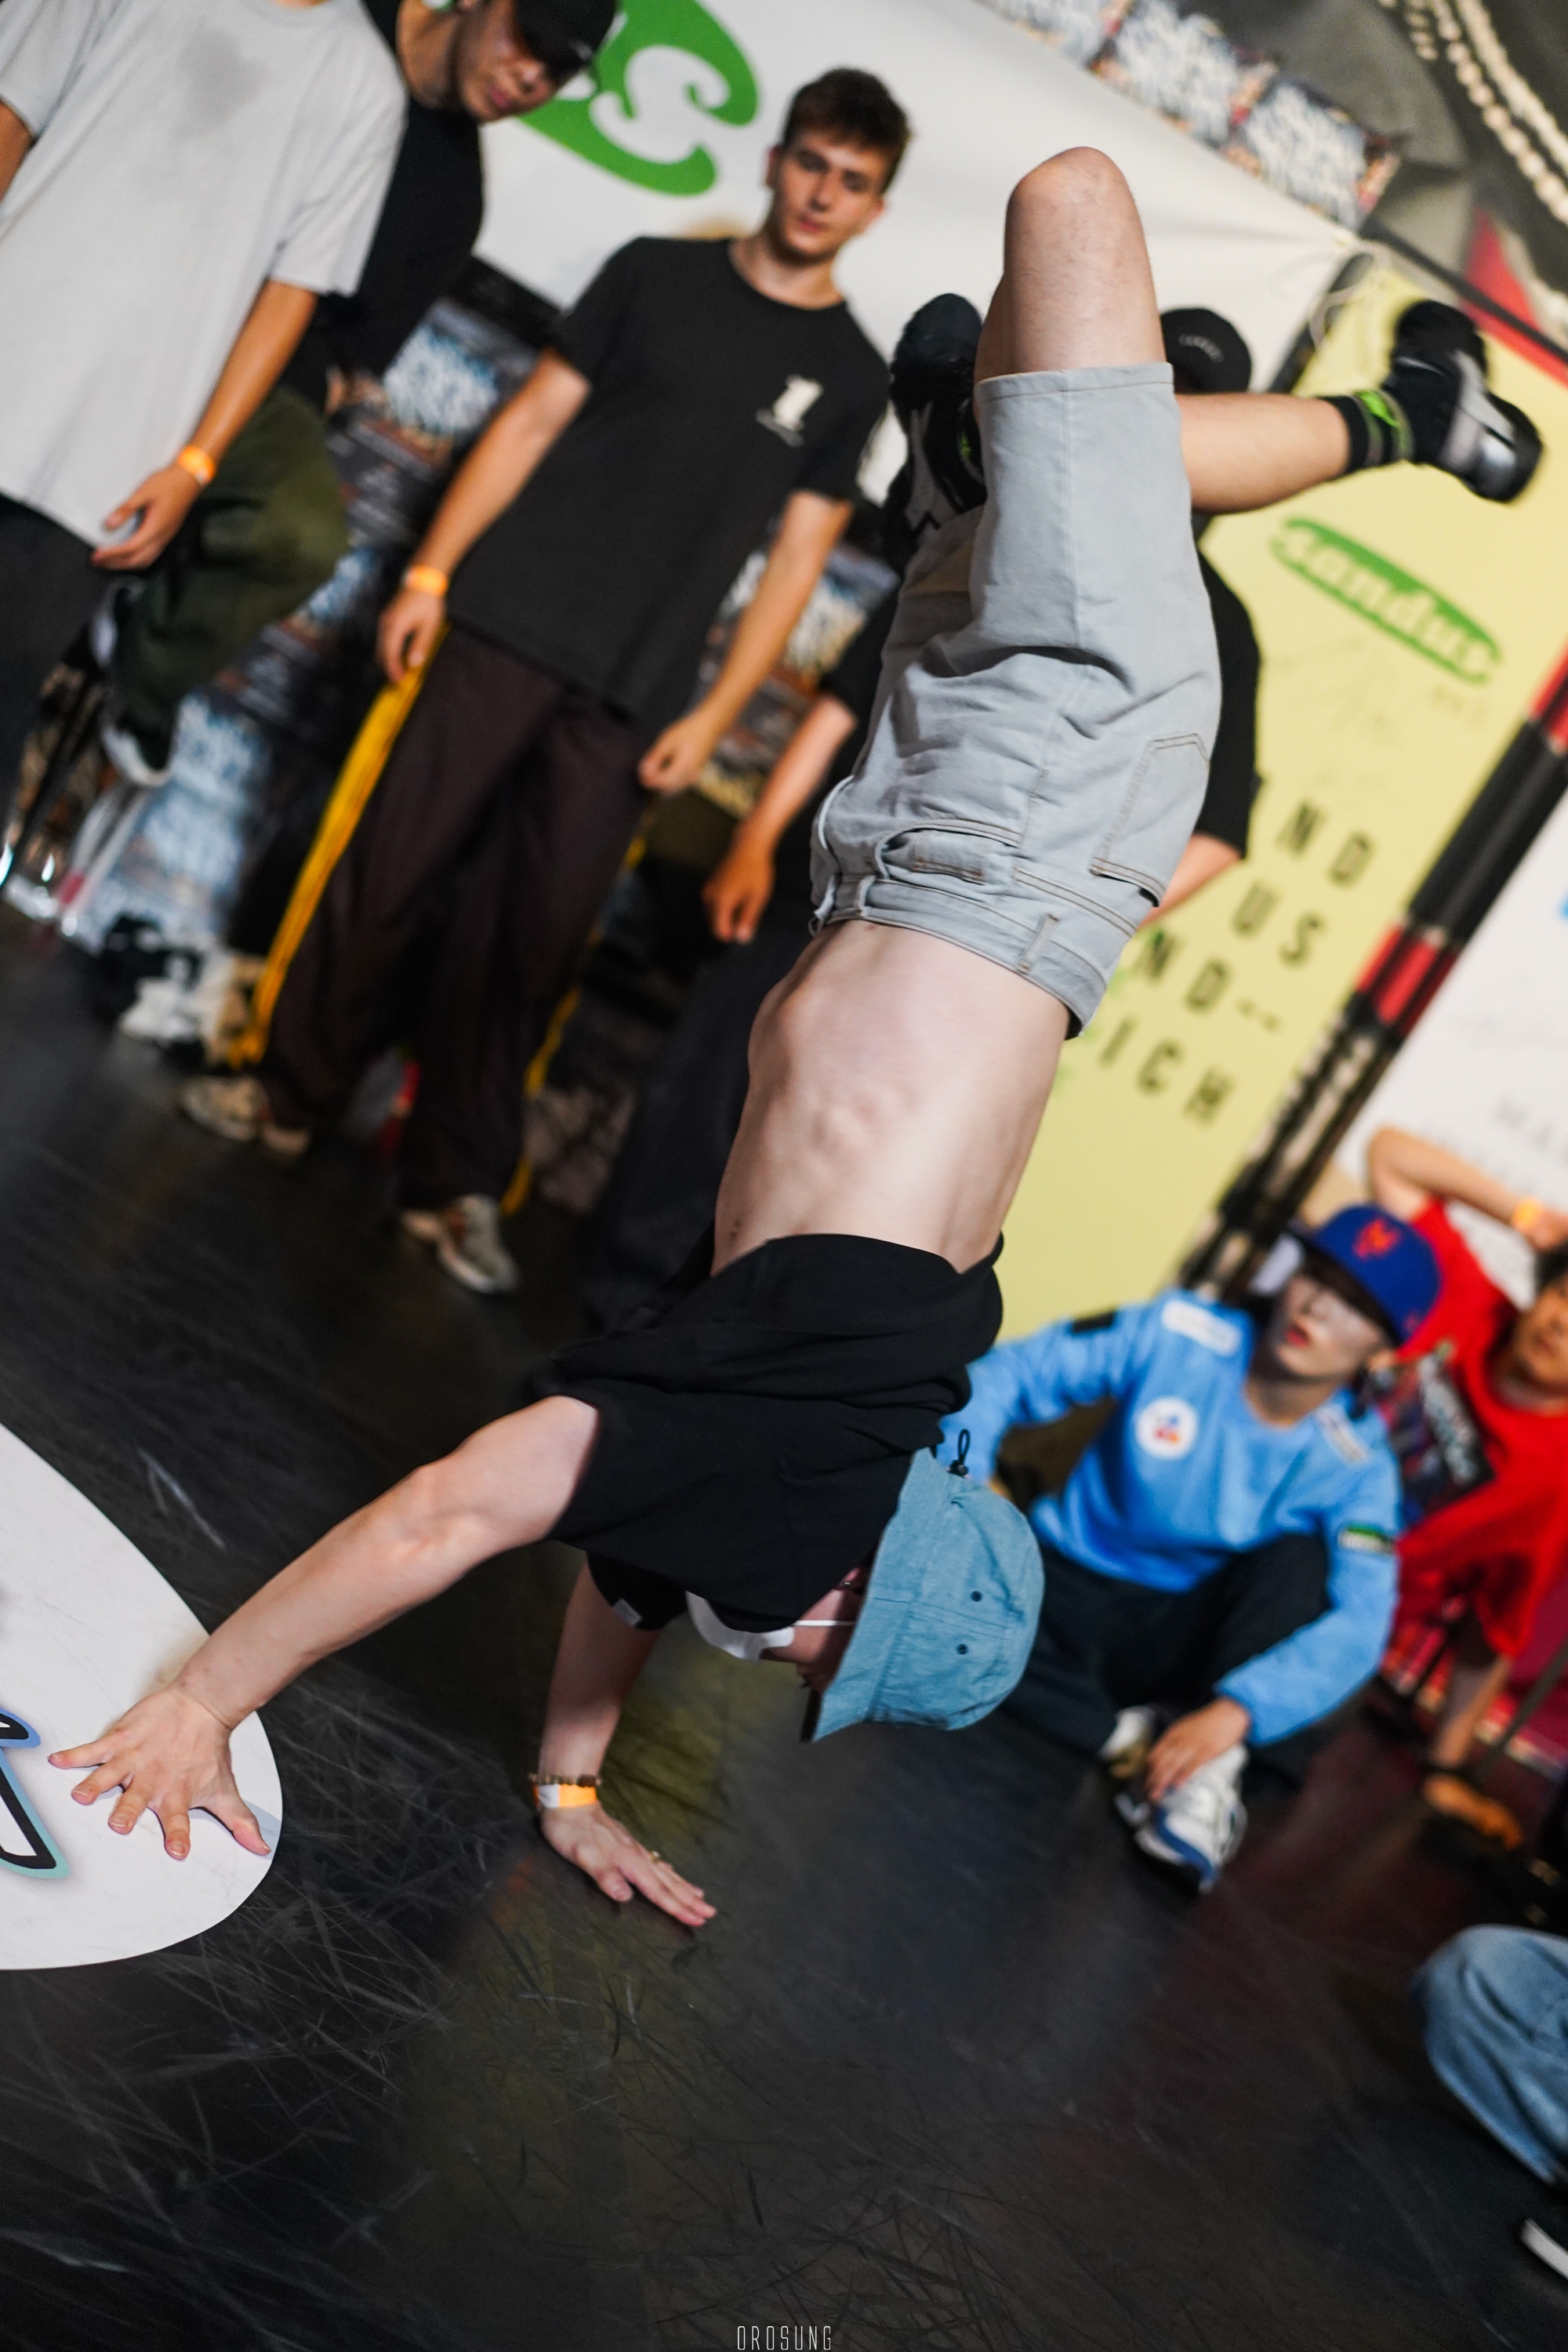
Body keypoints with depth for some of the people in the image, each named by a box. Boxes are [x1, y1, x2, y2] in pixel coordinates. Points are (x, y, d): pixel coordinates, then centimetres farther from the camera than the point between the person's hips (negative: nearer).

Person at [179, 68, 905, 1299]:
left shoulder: (850, 377, 7)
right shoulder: (656, 272, 7)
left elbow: (796, 557, 4)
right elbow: (532, 421, 5)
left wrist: (712, 715, -4)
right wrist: (431, 569, -2)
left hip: (629, 695, 0)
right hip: (503, 627, 0)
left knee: (532, 935, 0)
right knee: (392, 866, 0)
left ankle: (457, 1180, 9)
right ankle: (294, 1089, 15)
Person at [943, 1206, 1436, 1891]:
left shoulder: (1353, 1465, -12)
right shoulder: (1179, 1333, -11)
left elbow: (1357, 1624, -26)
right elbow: (1009, 1374, -8)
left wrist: (1231, 1712, -40)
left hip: (1177, 1644, 0)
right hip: (1065, 1591, 0)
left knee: (1302, 1561, -27)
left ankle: (1212, 1777, -31)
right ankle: (1135, 1739, -23)